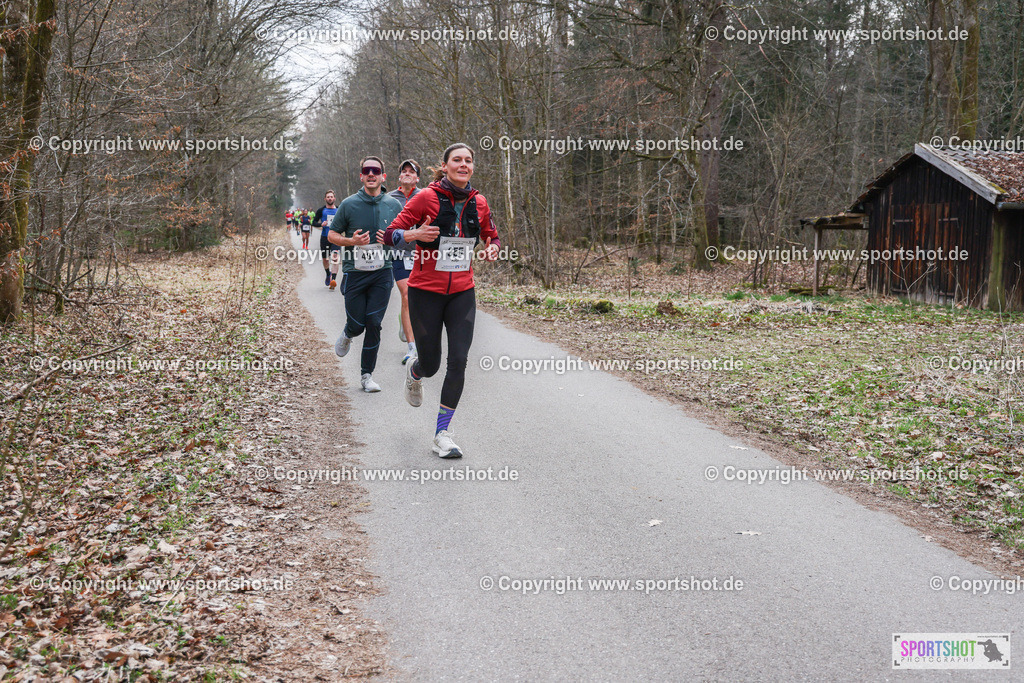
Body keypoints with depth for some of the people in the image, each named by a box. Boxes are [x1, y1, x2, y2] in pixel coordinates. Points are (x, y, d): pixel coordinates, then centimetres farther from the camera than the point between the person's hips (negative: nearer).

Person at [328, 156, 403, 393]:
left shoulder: (393, 205, 5)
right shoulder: (349, 204, -1)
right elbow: (332, 235, 5)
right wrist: (352, 241, -14)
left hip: (382, 273, 1)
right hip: (354, 273, -1)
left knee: (374, 324, -5)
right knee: (357, 324, 0)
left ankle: (367, 375, 8)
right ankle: (347, 335, 39)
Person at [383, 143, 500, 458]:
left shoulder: (478, 202, 4)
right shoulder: (427, 198, -9)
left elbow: (490, 236, 21)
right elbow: (390, 234, -7)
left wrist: (492, 248, -2)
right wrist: (416, 234, -27)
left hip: (462, 293, 3)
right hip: (426, 291, -3)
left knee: (458, 361, -10)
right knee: (430, 364, 5)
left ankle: (442, 433, 1)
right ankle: (414, 372, 45)